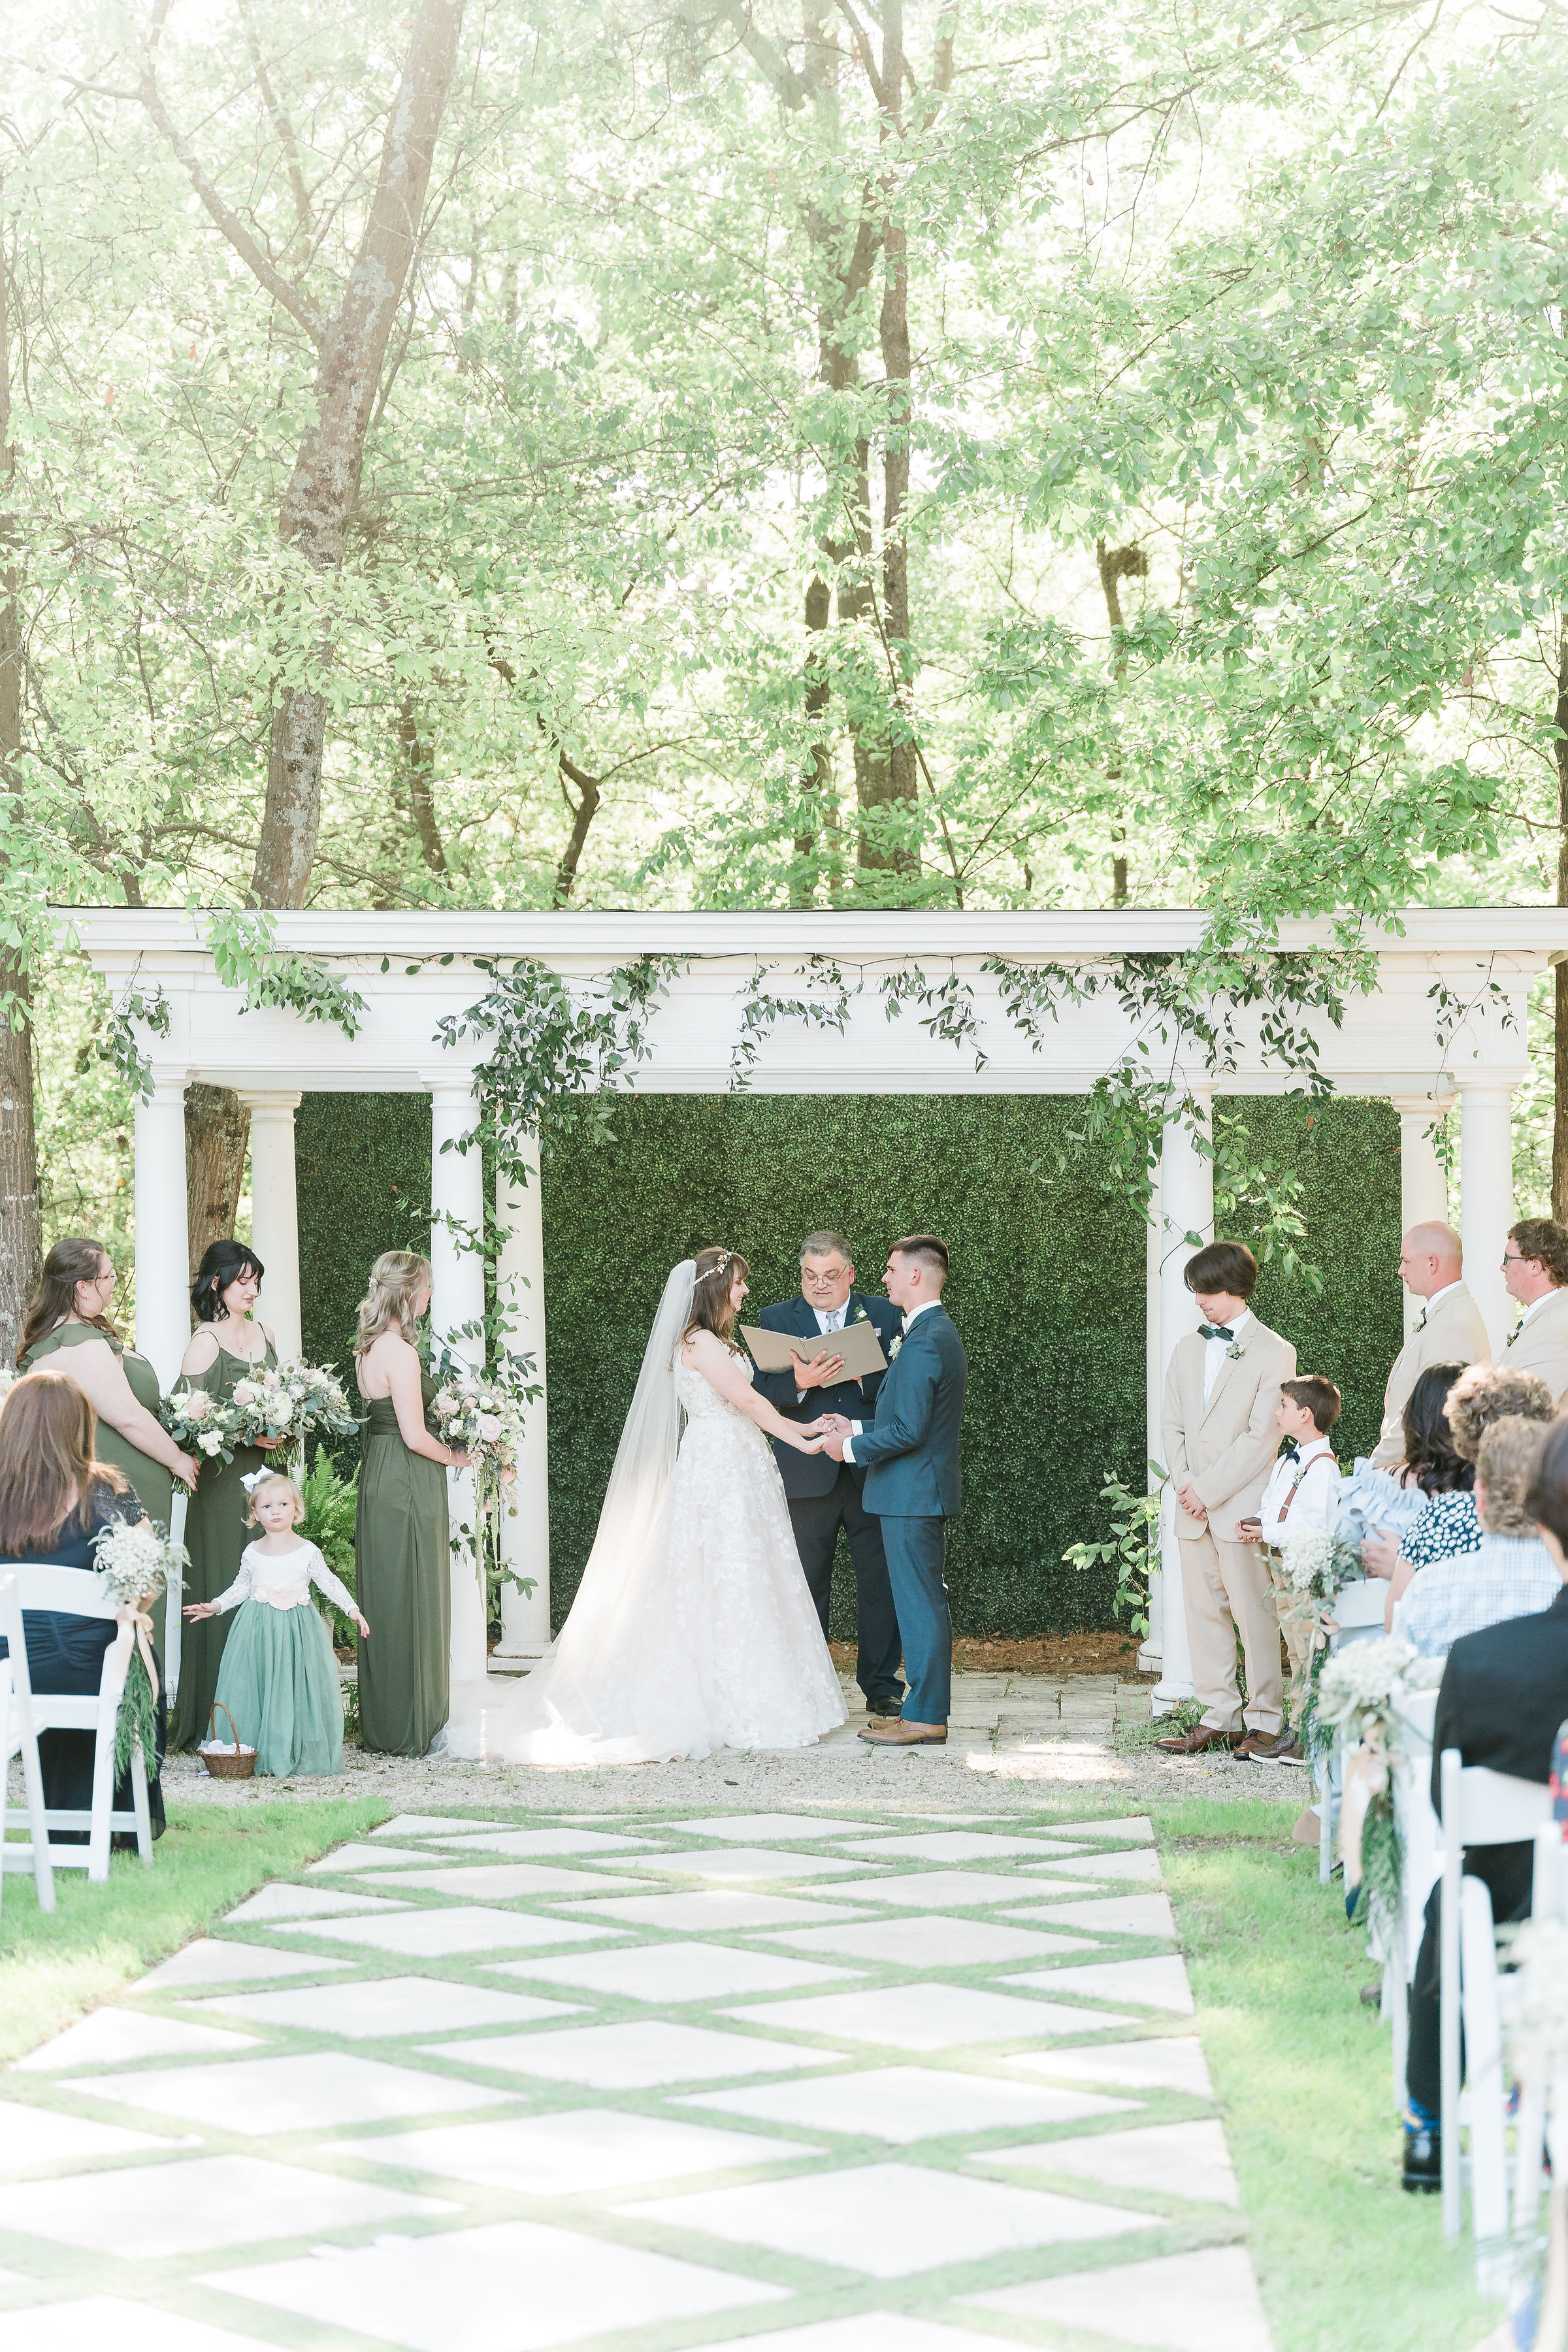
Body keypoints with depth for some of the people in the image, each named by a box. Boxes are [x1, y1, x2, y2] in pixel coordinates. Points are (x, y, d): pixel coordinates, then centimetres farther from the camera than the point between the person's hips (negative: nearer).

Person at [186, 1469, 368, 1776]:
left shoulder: (307, 1552, 0)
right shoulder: (252, 1552, 8)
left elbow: (330, 1583, 1)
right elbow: (241, 1587, 19)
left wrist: (352, 1609, -9)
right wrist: (216, 1606, 10)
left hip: (296, 1628, -2)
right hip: (257, 1630, 2)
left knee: (294, 1689, -4)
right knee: (254, 1689, -1)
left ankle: (294, 1754, 3)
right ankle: (252, 1754, 4)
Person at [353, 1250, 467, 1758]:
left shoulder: (370, 1348, 11)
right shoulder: (400, 1352, -18)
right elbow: (415, 1435, -19)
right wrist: (453, 1457, -3)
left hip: (378, 1482, 9)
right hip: (408, 1485, -9)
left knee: (385, 1604, 13)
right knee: (412, 1602, -2)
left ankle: (382, 1724, 20)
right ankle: (410, 1729, 4)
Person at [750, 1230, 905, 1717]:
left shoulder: (884, 1316, 7)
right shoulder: (776, 1319, 6)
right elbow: (761, 1392, -4)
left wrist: (863, 1377, -20)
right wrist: (800, 1382, -23)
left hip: (871, 1471, 0)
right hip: (806, 1475, 0)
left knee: (879, 1582, 3)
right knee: (806, 1586, 5)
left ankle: (880, 1685, 12)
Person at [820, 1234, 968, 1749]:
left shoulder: (924, 1342, -19)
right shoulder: (941, 1332, 15)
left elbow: (909, 1430, -23)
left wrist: (852, 1448, -10)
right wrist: (857, 1429, 16)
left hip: (912, 1494, -10)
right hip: (925, 1492, 10)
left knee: (919, 1605, -6)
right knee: (926, 1604, 13)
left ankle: (924, 1719, -2)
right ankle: (930, 1711, 18)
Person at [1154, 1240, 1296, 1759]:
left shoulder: (1273, 1352, -3)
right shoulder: (1188, 1349, 16)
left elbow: (1262, 1438, -9)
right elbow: (1172, 1425, 14)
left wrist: (1207, 1489, -12)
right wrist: (1184, 1484, -2)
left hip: (1242, 1508, -6)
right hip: (1195, 1507, 6)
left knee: (1253, 1614, -5)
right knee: (1204, 1612, 7)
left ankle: (1265, 1721, 1)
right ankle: (1218, 1718, 12)